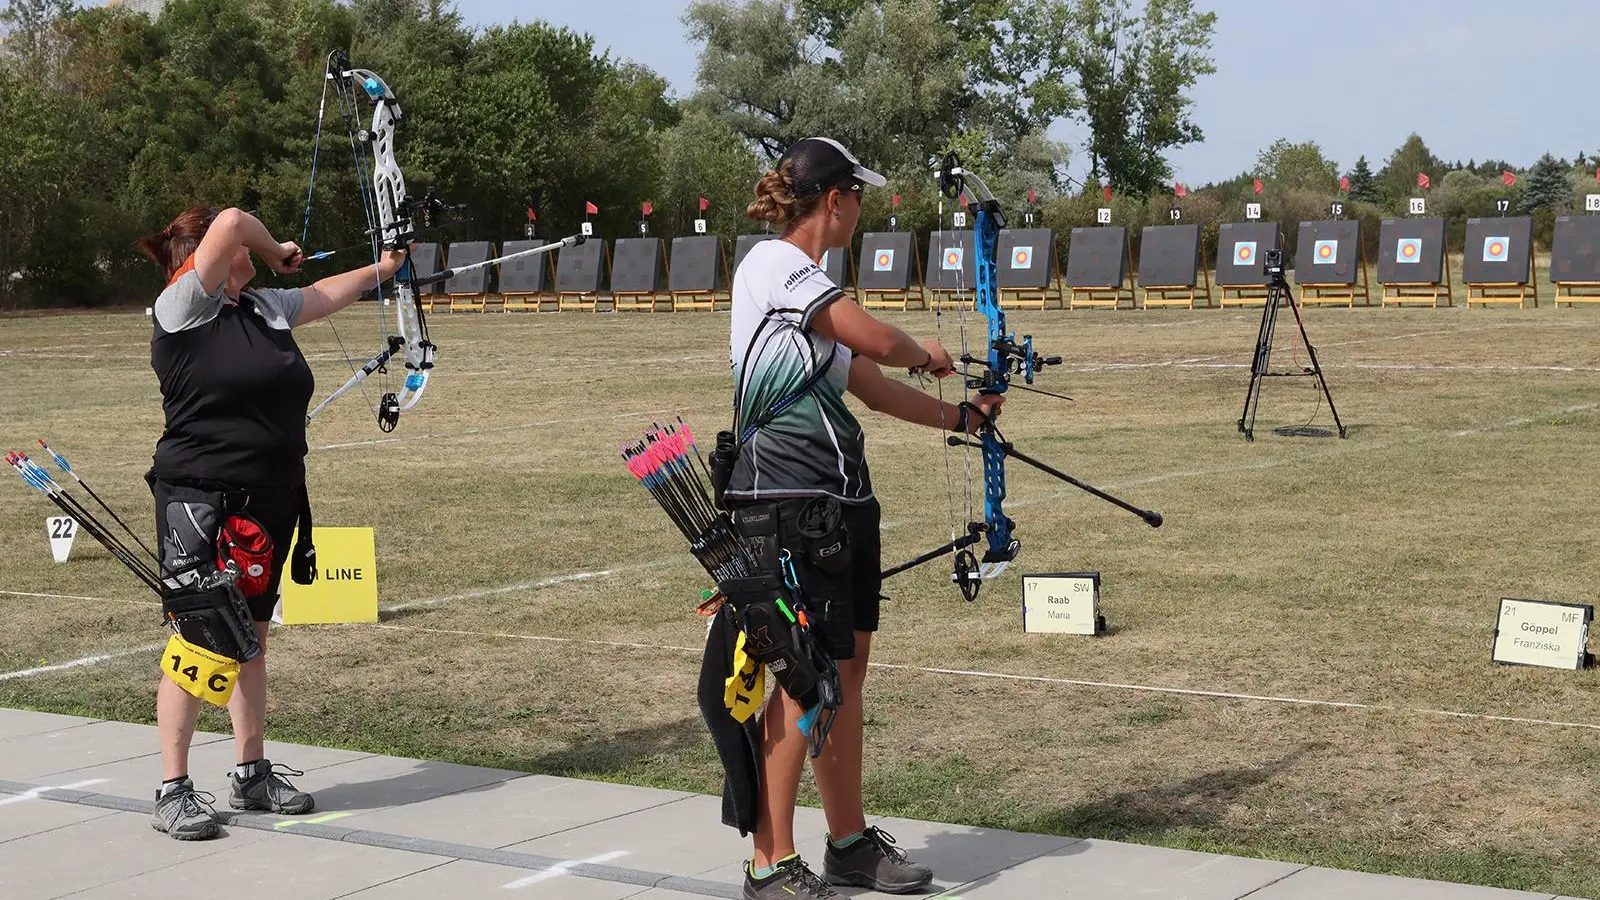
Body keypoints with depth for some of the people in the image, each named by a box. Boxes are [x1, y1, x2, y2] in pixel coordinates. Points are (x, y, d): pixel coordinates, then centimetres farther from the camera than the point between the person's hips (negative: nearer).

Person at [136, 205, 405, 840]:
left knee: (250, 637, 15)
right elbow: (232, 223, -17)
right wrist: (275, 251, 2)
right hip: (201, 499, -8)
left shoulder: (267, 307, 12)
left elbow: (325, 295, 28)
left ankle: (251, 775, 26)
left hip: (270, 502, 8)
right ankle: (173, 791, 1)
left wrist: (381, 270, 34)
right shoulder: (183, 308, -10)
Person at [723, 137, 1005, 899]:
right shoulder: (771, 264, -12)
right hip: (788, 500, -10)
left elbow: (870, 385, 23)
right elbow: (878, 341, -17)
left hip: (839, 499, 10)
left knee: (847, 666, 13)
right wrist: (926, 355, 4)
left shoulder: (806, 279, 18)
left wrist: (960, 417, 27)